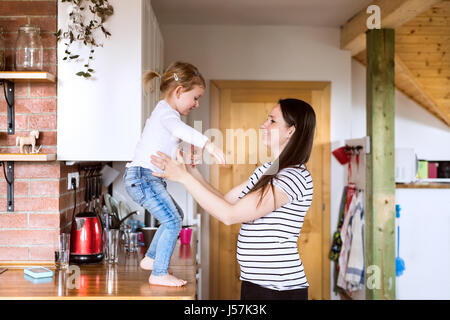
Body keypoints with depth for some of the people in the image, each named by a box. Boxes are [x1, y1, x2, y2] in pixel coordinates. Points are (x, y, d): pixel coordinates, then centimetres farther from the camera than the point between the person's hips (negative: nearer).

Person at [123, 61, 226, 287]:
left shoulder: (163, 112, 21)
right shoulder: (166, 111, -13)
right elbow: (180, 129, -37)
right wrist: (207, 144, -50)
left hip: (146, 178, 11)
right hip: (143, 177, -11)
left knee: (176, 215, 22)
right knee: (173, 222, -14)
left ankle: (150, 259, 31)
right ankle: (159, 274, -9)